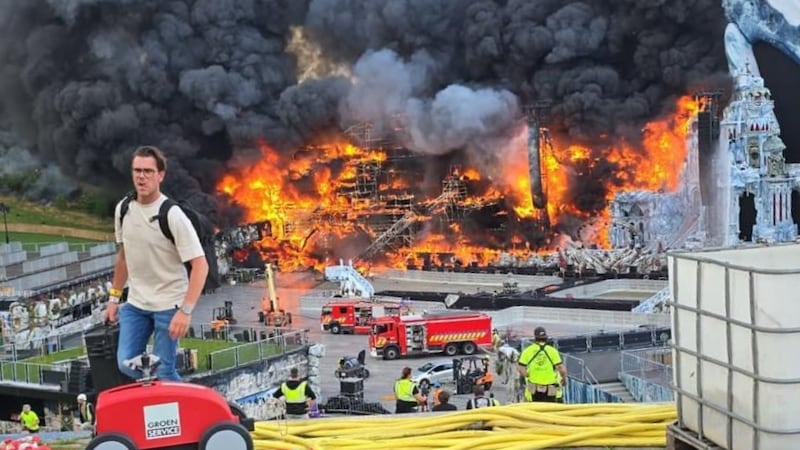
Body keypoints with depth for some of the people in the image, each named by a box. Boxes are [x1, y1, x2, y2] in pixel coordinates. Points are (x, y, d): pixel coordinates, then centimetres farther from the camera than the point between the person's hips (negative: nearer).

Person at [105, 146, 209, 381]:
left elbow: (200, 265, -19)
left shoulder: (172, 216, -17)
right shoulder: (123, 209, 2)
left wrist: (185, 311, -26)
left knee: (162, 371, -6)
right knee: (126, 364, 1)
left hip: (168, 305, -5)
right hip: (135, 303, 6)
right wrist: (114, 297, 16)